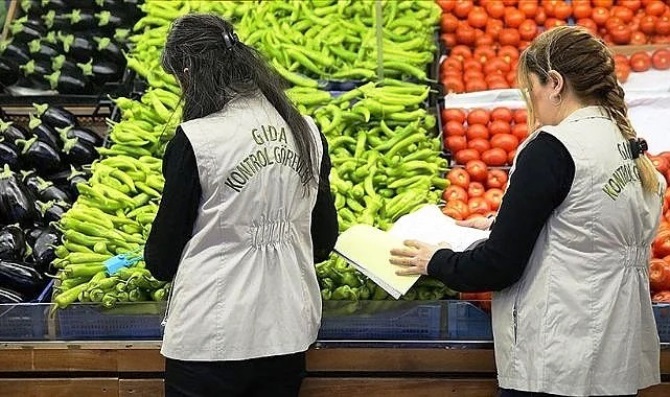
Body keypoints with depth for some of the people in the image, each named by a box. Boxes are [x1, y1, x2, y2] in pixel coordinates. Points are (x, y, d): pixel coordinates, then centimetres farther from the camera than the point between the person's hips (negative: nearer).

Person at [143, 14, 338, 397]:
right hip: (289, 335, 5)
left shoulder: (195, 140, -13)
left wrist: (156, 260, 18)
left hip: (210, 339, -5)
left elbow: (162, 259, -5)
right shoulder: (308, 132, 1)